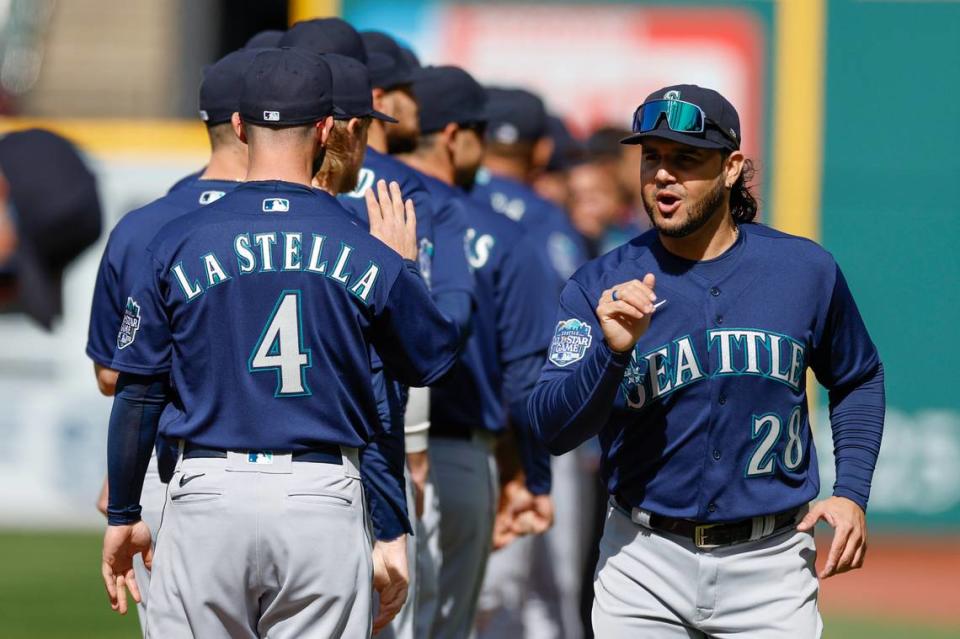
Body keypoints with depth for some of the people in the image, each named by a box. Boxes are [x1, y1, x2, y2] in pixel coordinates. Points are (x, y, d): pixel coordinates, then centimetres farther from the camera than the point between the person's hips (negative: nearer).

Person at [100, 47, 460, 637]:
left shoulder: (178, 243, 0)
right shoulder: (367, 253, -1)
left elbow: (137, 393, 3)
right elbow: (432, 365, 12)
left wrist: (123, 516, 13)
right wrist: (405, 266, 25)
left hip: (208, 498, 0)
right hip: (325, 501, 0)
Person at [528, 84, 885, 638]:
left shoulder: (807, 270, 0)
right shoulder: (601, 287, -3)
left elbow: (859, 383, 16)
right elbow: (552, 431, -10)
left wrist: (851, 494, 4)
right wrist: (611, 351, -26)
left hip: (769, 570, 0)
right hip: (646, 568, 0)